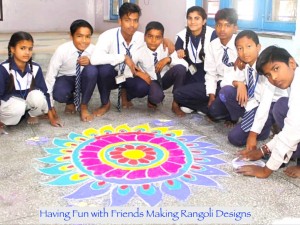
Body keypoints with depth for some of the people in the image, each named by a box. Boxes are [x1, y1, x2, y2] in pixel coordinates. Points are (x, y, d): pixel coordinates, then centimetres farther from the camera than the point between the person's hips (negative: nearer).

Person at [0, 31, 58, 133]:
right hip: (10, 102, -3)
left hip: (28, 101, 4)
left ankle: (33, 115, 3)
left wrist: (51, 117, -4)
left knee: (37, 95, -31)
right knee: (18, 107, -38)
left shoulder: (35, 68, -11)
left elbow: (44, 92, -5)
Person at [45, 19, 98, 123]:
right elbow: (50, 76, -21)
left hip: (83, 79, 2)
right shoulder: (62, 50, -26)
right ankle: (70, 102, 6)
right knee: (59, 94, -35)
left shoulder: (93, 49, -20)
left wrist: (90, 61, -35)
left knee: (92, 70, -32)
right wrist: (49, 105, -24)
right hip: (65, 79, -2)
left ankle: (84, 106, -10)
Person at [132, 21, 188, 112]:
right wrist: (139, 73, -30)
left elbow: (185, 65, -20)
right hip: (150, 81, -3)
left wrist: (168, 59, -33)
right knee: (157, 96, -38)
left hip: (165, 79, 3)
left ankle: (175, 103, -11)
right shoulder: (140, 53, -18)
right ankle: (152, 100, 5)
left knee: (180, 68, -28)